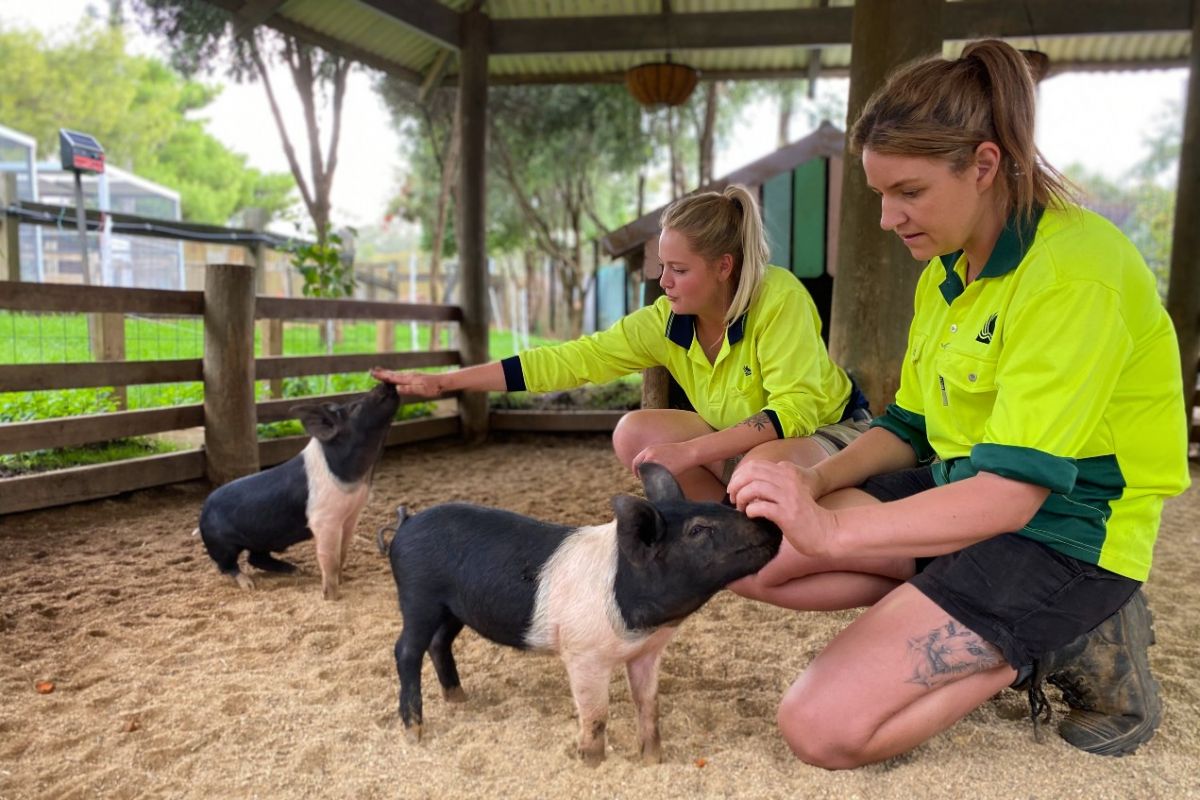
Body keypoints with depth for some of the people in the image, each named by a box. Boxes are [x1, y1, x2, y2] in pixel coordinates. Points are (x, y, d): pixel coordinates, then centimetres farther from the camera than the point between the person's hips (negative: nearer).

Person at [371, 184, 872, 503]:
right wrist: (443, 382, -19)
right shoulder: (667, 321, -13)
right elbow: (573, 359, -16)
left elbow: (796, 408, -31)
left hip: (830, 433, -5)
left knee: (768, 463, -39)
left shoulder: (779, 297, -27)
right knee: (634, 433, -15)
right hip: (741, 445, 5)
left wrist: (690, 451, -39)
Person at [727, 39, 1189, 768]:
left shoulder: (1074, 270, -21)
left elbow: (1012, 492, -27)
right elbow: (909, 429, 11)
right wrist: (817, 482, -7)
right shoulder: (946, 272, 7)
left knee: (822, 727, -18)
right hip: (960, 492, 9)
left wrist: (833, 531, -30)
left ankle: (1060, 641, 0)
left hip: (1059, 537, -9)